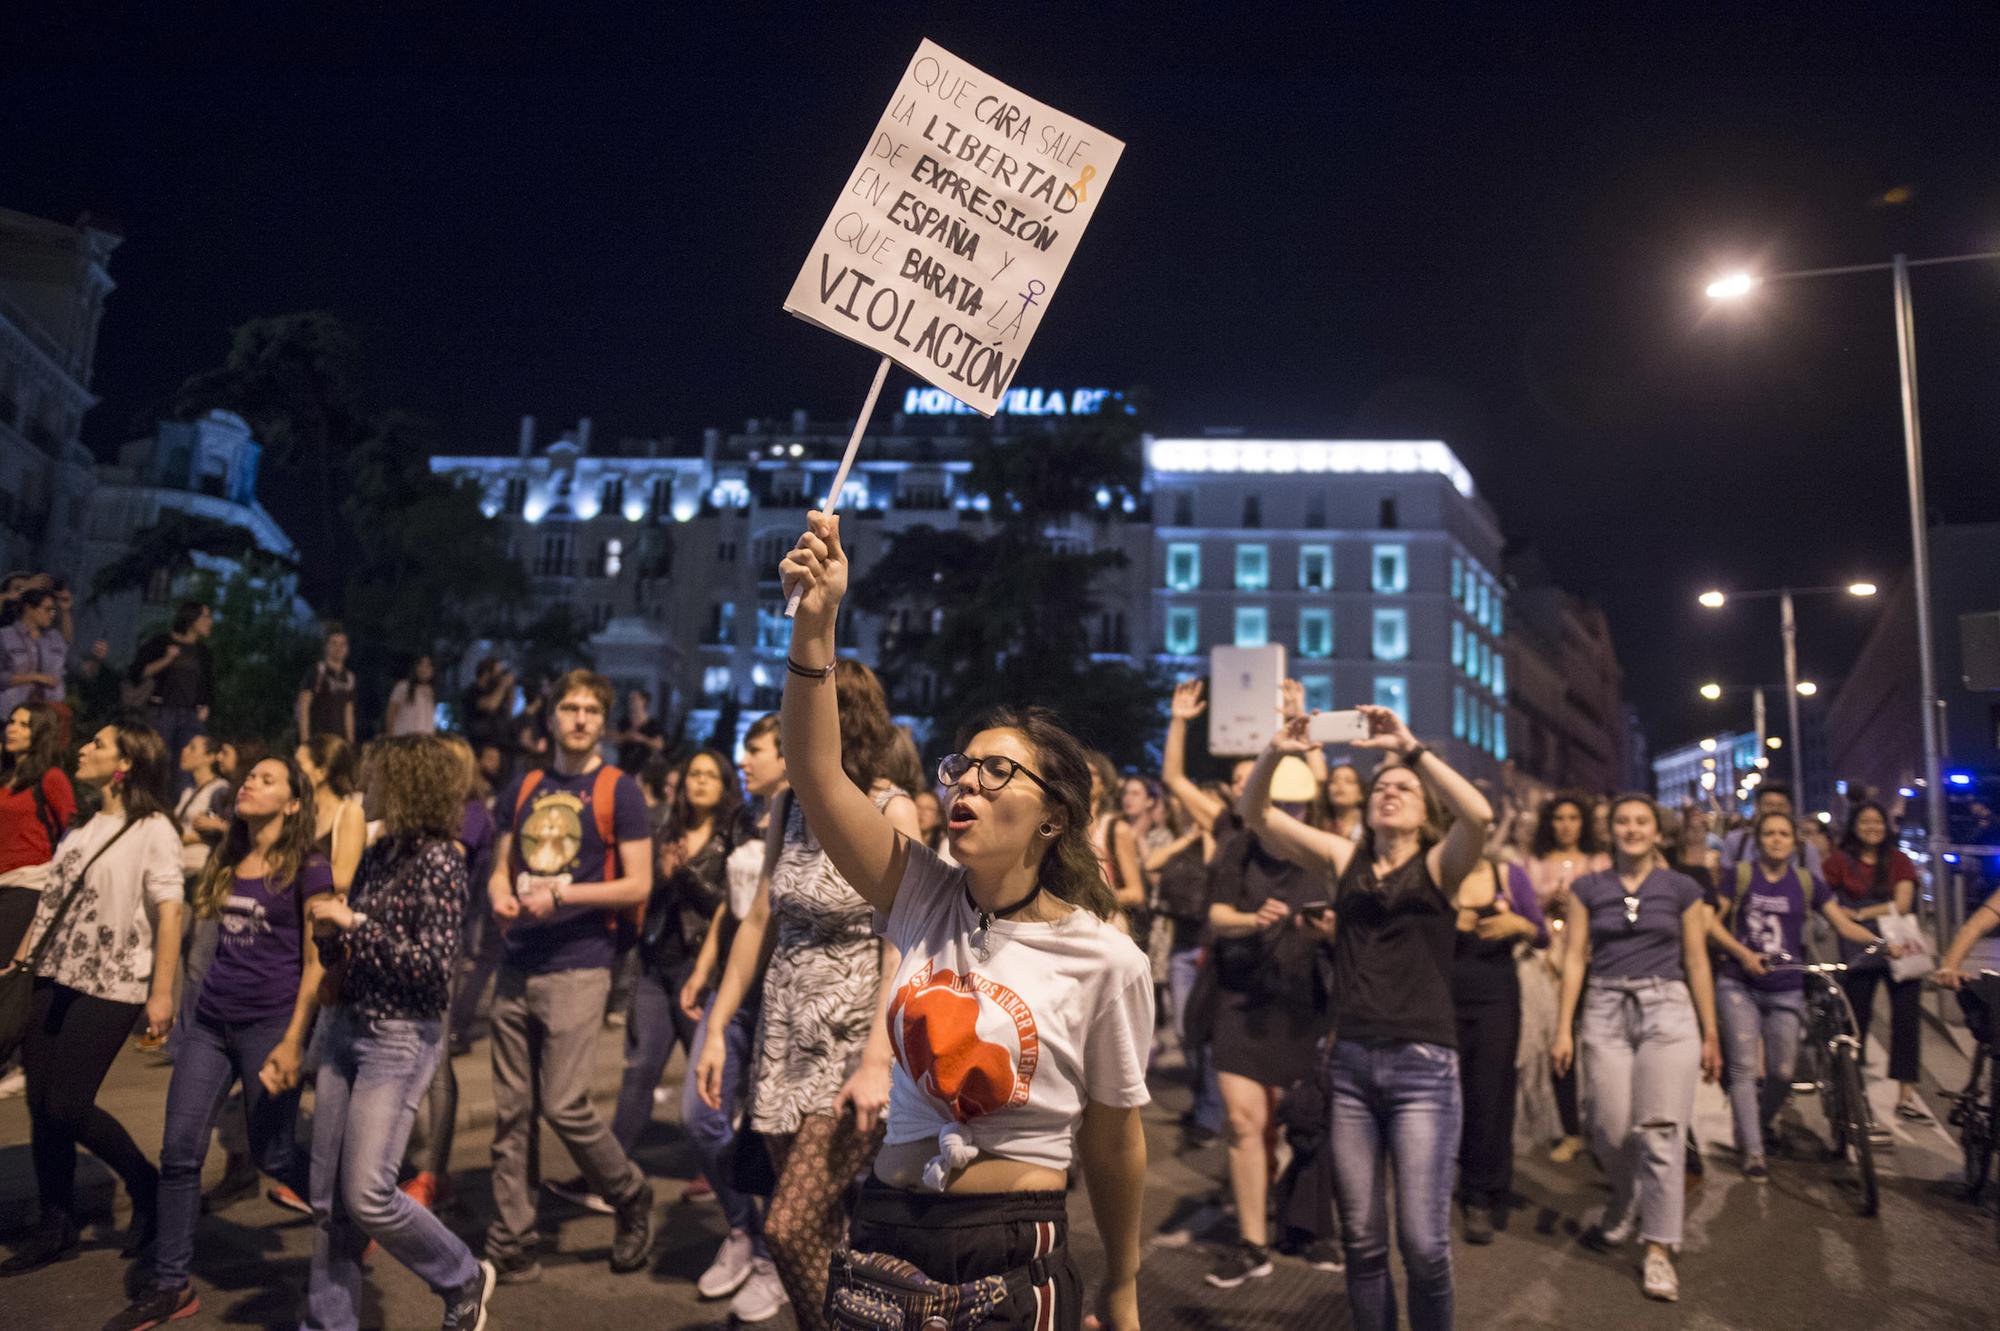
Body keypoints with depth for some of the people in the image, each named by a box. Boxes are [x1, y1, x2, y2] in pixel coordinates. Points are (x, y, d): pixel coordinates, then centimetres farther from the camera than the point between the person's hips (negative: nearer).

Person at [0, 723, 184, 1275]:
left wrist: (161, 992, -19)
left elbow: (168, 912, -15)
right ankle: (56, 1228, 21)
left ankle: (146, 1187, 18)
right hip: (53, 980, 7)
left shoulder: (153, 829, -11)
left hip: (110, 987, -7)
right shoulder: (84, 827, 12)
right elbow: (52, 902, 17)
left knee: (68, 1107, -6)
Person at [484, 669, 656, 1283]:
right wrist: (501, 897, -4)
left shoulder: (618, 790, -3)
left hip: (577, 968, -5)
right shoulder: (524, 787, 13)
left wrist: (561, 895, -15)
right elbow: (501, 868, 18)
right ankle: (511, 1249, 19)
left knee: (565, 1106, -7)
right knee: (511, 1115, 8)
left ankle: (631, 1197, 19)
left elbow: (638, 886, -7)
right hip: (516, 968, 5)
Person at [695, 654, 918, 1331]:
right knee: (822, 1232, 14)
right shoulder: (791, 806, 5)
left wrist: (878, 1061, -25)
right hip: (786, 1035, 6)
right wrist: (717, 1028, 7)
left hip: (854, 1040, -6)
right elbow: (759, 922, 9)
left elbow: (903, 947, -18)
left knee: (790, 1228, -9)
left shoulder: (891, 812, -13)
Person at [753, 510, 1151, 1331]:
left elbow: (1112, 1138, 0)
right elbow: (817, 774, -16)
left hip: (1014, 1254, -3)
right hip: (886, 1229, 4)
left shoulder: (1105, 960, -11)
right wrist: (815, 625, -27)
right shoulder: (923, 900, -4)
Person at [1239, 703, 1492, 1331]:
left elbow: (1479, 814, -20)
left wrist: (1411, 748, -20)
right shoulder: (1345, 859, 11)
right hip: (1350, 1061, 3)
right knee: (1362, 1240, 10)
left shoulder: (1439, 866, 2)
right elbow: (1255, 812, 6)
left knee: (1423, 1243, -4)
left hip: (1422, 1065, -3)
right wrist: (1275, 752, -11)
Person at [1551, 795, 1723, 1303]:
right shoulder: (1588, 889, 7)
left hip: (1668, 1010, -1)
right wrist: (1564, 1029, 0)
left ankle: (1658, 1249, 4)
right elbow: (1575, 958, 5)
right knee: (1611, 1130, -1)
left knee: (1660, 1132, -6)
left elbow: (1697, 962, 9)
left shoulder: (1681, 889, 7)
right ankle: (1626, 1204, 30)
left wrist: (1710, 1034, 7)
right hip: (1605, 1011, 1)